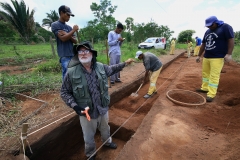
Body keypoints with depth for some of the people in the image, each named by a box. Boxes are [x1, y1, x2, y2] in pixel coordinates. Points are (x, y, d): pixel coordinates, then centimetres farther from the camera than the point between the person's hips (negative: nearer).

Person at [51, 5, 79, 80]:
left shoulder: (69, 27, 17)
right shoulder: (55, 25, 1)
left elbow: (75, 41, 11)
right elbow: (63, 38, -11)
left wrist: (68, 35, -6)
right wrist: (74, 30, -6)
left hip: (73, 54, 6)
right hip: (65, 56, -6)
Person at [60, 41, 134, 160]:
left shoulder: (101, 67, -9)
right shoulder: (71, 73, -19)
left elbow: (111, 69, 14)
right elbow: (64, 92, -9)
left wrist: (124, 63, 15)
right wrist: (75, 106, -21)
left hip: (103, 109, 4)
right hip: (86, 112, -3)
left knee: (105, 129, 31)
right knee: (89, 137, 21)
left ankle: (107, 142, 65)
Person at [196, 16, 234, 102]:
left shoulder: (225, 27, -5)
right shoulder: (207, 32, 15)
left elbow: (231, 40, -11)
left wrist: (229, 54, -19)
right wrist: (199, 55, 17)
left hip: (218, 57, -7)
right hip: (206, 57, 7)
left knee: (214, 76, -8)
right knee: (205, 73, 11)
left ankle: (211, 94, -5)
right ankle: (204, 88, 23)